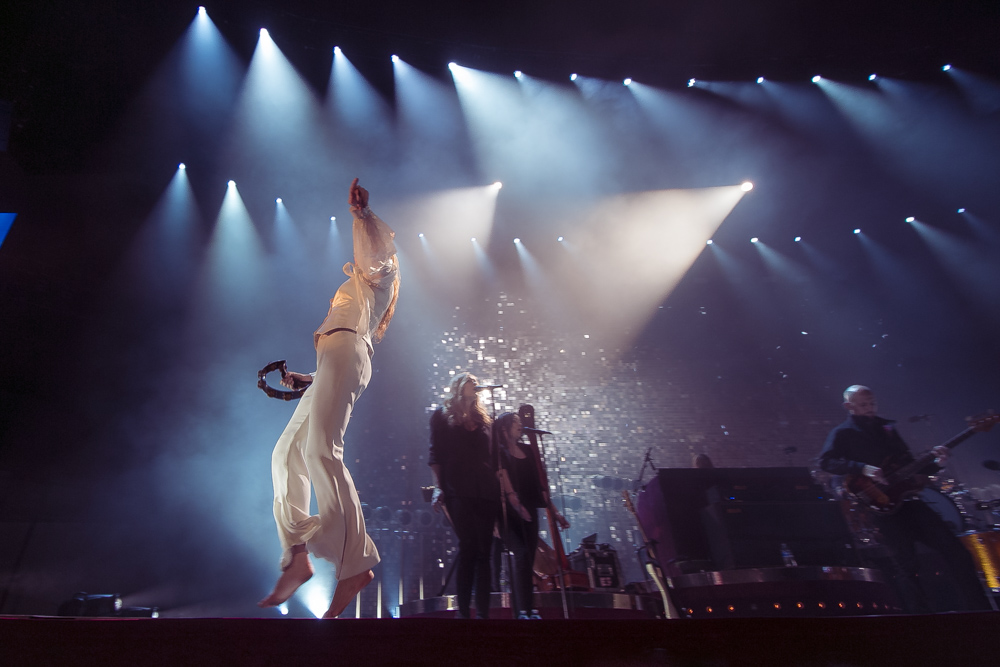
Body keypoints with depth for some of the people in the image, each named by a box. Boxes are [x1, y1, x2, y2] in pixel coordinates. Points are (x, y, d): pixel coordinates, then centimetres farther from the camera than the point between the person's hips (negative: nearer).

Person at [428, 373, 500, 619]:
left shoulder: (481, 417, 22)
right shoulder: (443, 415, 9)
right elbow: (436, 454, 3)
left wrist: (502, 487, 11)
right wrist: (439, 487, -7)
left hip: (486, 492, 4)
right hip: (459, 493, -4)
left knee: (483, 552, 2)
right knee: (468, 549, -10)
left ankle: (483, 611, 5)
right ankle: (464, 611, -1)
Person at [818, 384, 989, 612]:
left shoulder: (887, 428, 20)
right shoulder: (843, 433, 0)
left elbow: (909, 465, 21)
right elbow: (826, 461, -16)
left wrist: (935, 464, 3)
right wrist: (863, 468, -26)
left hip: (904, 497, 6)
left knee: (955, 550, 1)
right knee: (907, 564, -12)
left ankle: (979, 610, 11)